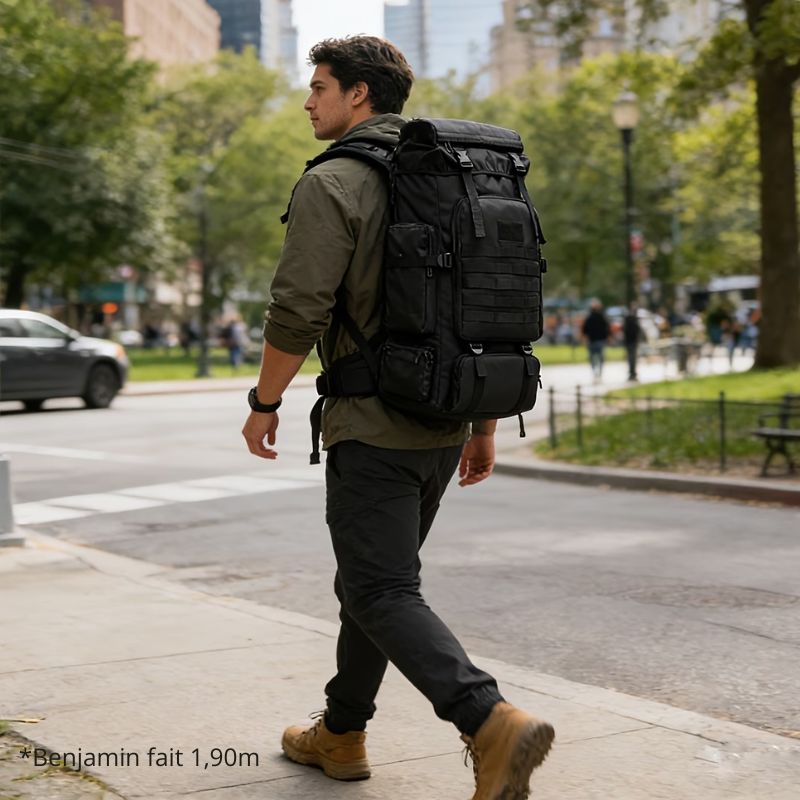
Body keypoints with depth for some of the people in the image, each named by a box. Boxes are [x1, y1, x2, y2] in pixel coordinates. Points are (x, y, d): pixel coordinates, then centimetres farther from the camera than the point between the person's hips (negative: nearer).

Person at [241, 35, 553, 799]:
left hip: (374, 427, -8)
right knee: (368, 578, 19)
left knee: (383, 594, -6)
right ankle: (341, 734, 30)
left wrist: (263, 402, -3)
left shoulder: (332, 184, -11)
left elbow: (298, 311, -18)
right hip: (444, 426, 8)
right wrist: (484, 424, 17)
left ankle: (494, 724, -22)